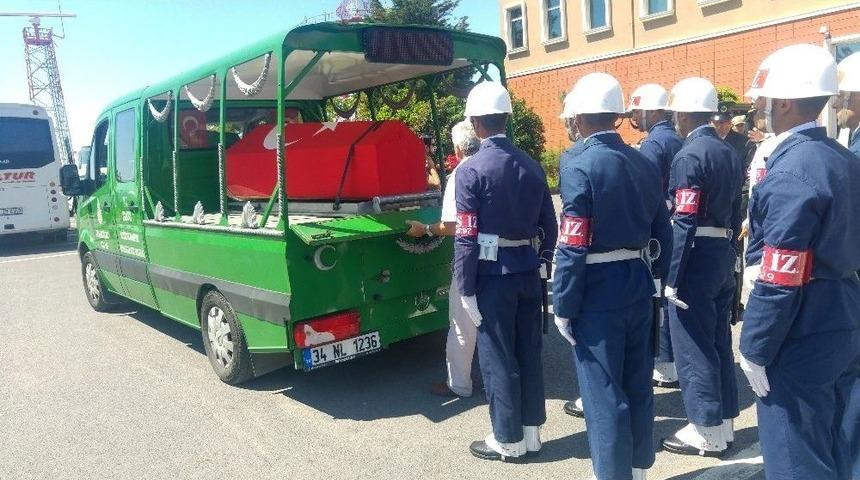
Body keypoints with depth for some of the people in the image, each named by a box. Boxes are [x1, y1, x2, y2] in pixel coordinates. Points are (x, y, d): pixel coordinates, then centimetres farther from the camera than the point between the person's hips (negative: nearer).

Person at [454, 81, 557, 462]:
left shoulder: (471, 170, -13)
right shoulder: (532, 166, 5)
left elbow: (467, 237, -15)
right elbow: (549, 225, 8)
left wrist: (465, 289, -9)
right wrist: (541, 265, 18)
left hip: (493, 275, -6)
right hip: (528, 271, 6)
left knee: (497, 358, 6)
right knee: (529, 352, 15)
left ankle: (508, 441, 19)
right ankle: (531, 432, 28)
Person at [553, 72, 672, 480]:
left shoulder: (578, 163, -15)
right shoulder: (644, 163, 7)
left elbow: (573, 246, -19)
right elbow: (662, 234, 8)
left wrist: (564, 307, -12)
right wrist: (655, 279, 17)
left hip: (598, 292, -7)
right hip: (639, 286, 8)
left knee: (603, 392, 5)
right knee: (637, 384, 18)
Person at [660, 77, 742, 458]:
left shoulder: (689, 156, -16)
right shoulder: (729, 153, 12)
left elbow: (685, 223, -21)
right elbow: (735, 214, 15)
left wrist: (673, 279, -18)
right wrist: (727, 254, 21)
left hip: (696, 259, -9)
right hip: (724, 256, 9)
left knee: (693, 346, 1)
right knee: (718, 341, 16)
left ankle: (707, 432, 11)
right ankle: (723, 423, 27)